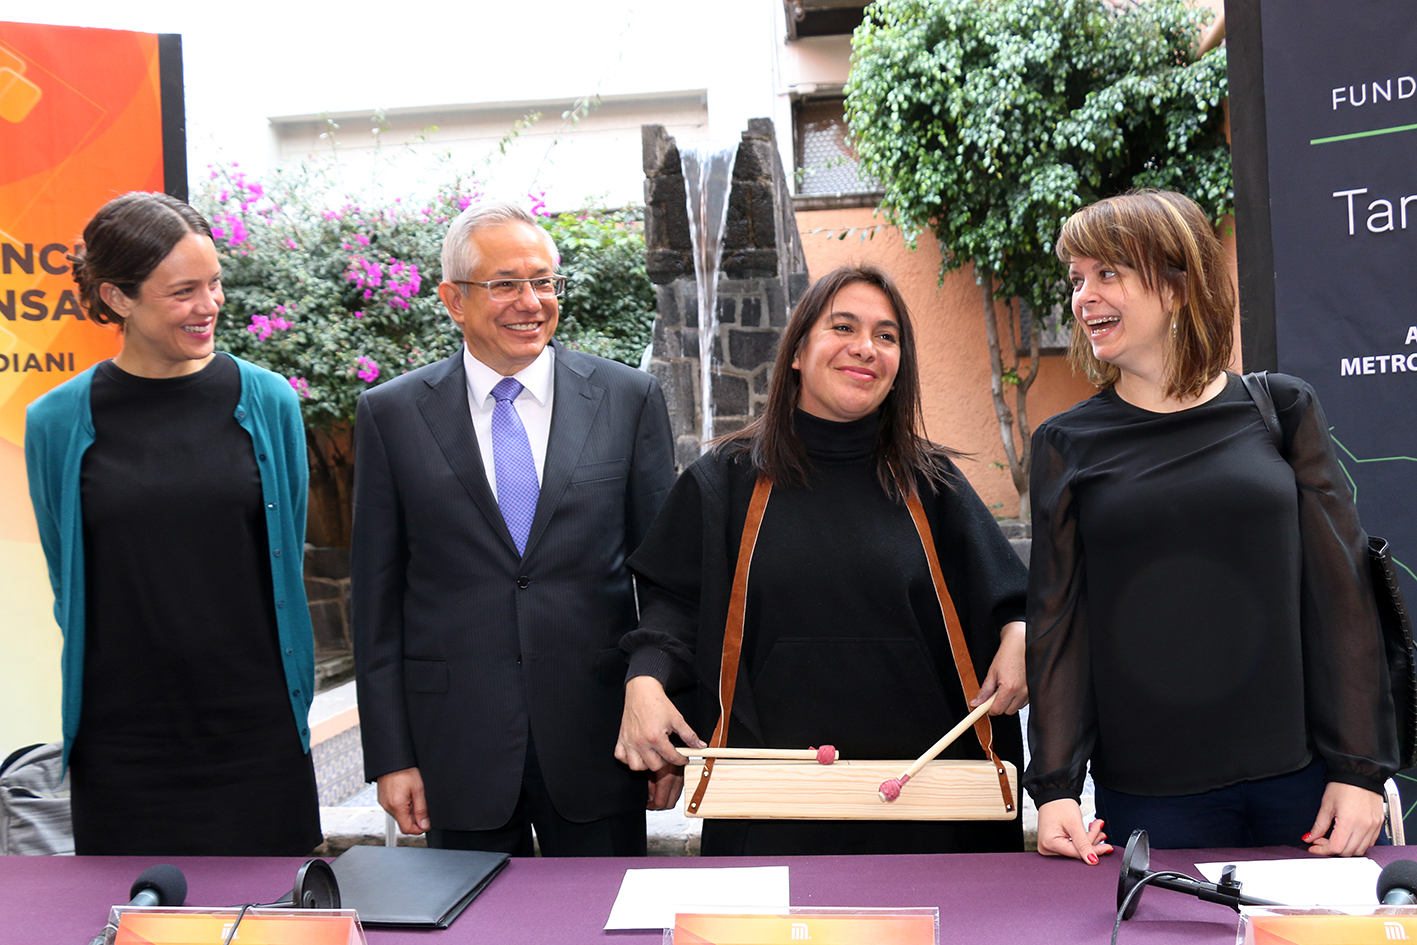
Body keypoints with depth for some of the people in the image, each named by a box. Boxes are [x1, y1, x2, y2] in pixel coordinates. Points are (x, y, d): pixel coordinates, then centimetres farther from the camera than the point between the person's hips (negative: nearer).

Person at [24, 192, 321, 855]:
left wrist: (290, 701, 10)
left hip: (257, 729, 0)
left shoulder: (268, 402, -2)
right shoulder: (56, 423, -3)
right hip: (121, 742, 0)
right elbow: (68, 584, 9)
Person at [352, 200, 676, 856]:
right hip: (457, 747, 0)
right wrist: (390, 754, -1)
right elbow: (377, 598, 1)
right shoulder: (391, 414, 0)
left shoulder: (629, 398, 0)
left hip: (597, 743, 1)